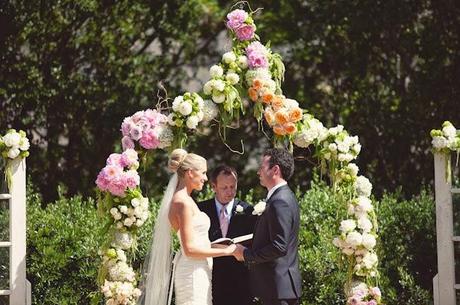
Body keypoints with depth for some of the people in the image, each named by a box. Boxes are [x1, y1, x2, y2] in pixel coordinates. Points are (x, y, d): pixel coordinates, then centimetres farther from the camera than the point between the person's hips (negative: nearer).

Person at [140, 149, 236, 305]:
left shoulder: (180, 199, 14)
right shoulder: (183, 202, -15)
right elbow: (190, 249, -18)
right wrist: (225, 251, -12)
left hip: (198, 272, 10)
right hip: (194, 273, -10)